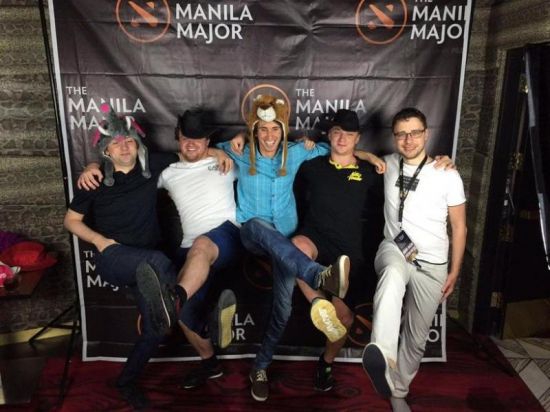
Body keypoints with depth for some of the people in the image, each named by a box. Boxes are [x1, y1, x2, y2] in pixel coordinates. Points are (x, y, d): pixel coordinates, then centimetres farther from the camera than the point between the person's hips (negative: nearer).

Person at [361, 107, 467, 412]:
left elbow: (459, 226, 1)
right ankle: (382, 357, -57)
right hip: (394, 251, 0)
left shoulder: (447, 175, -5)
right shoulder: (389, 164, 2)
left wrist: (454, 271, 2)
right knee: (392, 274, -39)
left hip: (432, 265, 0)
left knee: (416, 337, 8)